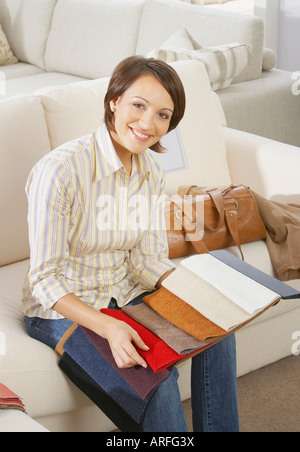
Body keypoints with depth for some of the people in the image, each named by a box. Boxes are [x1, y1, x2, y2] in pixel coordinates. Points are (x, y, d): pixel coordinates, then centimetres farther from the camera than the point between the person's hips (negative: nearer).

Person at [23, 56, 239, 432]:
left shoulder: (150, 172, -1)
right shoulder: (60, 170, -24)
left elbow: (147, 261, 2)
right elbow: (45, 279, -23)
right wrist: (108, 328, -37)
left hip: (124, 298, 6)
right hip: (61, 312, -6)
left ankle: (217, 429, 3)